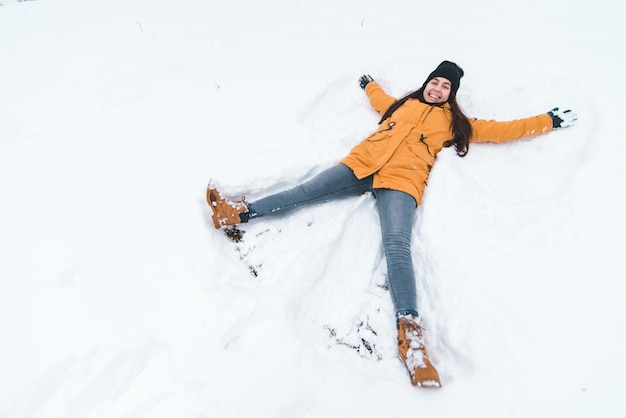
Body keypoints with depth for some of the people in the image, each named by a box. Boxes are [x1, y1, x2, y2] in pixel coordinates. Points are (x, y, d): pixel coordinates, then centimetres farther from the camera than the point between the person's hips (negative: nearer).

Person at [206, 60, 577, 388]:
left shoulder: (454, 122, 24)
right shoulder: (403, 104, 31)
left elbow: (500, 130, 26)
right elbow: (380, 99, 51)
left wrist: (549, 121, 29)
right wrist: (369, 84, 68)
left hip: (402, 180, -4)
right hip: (362, 163, 5)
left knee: (397, 246, -27)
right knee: (305, 192, -9)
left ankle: (410, 334, -39)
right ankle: (240, 212, -4)